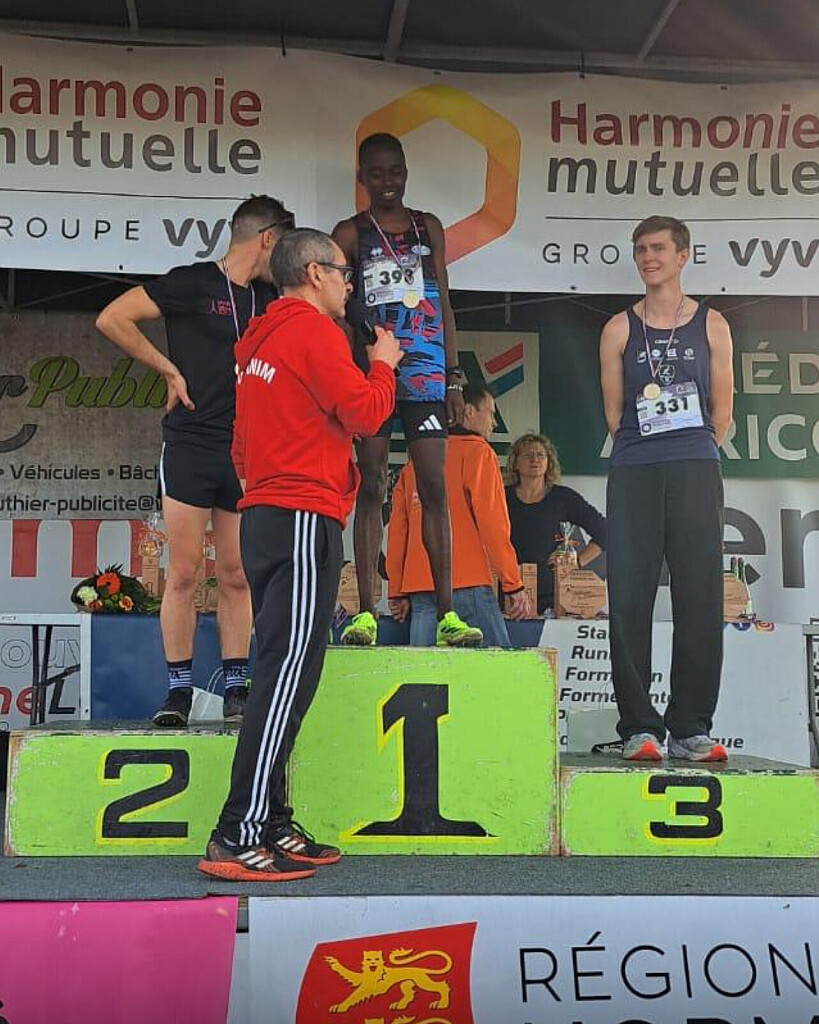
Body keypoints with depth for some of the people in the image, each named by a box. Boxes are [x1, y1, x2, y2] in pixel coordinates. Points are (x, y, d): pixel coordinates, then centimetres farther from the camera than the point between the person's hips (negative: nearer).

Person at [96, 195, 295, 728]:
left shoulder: (270, 298, 15)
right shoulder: (192, 283, -2)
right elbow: (112, 318, -5)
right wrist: (170, 369, -4)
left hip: (247, 453, 5)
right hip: (191, 445, -5)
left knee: (236, 577, 6)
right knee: (184, 573, -2)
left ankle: (236, 689, 11)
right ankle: (179, 690, 7)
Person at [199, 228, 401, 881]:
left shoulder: (261, 339, 21)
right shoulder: (314, 330, -6)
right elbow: (364, 413, -10)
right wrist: (383, 364, 6)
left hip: (265, 515, 10)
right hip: (304, 517, -10)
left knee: (282, 673, 10)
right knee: (289, 673, -12)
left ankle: (269, 824, 13)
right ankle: (238, 839, -13)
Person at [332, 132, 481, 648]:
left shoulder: (429, 227, 17)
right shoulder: (350, 233, 8)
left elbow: (443, 304, 16)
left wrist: (454, 377, 9)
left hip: (427, 373, 2)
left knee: (434, 487, -1)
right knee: (372, 487, -2)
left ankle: (447, 613, 0)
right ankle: (366, 612, 0)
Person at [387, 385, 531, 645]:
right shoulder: (477, 451, 2)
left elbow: (397, 529, 15)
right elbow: (492, 521, -7)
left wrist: (397, 591, 17)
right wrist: (514, 584, -5)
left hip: (419, 586, 6)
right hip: (467, 585, -6)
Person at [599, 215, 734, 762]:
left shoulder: (711, 324, 14)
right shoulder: (620, 328, 13)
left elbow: (722, 410, 14)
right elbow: (615, 411, 12)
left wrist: (695, 455, 8)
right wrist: (647, 451, 8)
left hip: (696, 470, 0)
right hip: (633, 471, 0)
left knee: (700, 598, -5)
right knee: (630, 598, -5)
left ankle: (691, 728, 0)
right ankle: (639, 727, 0)